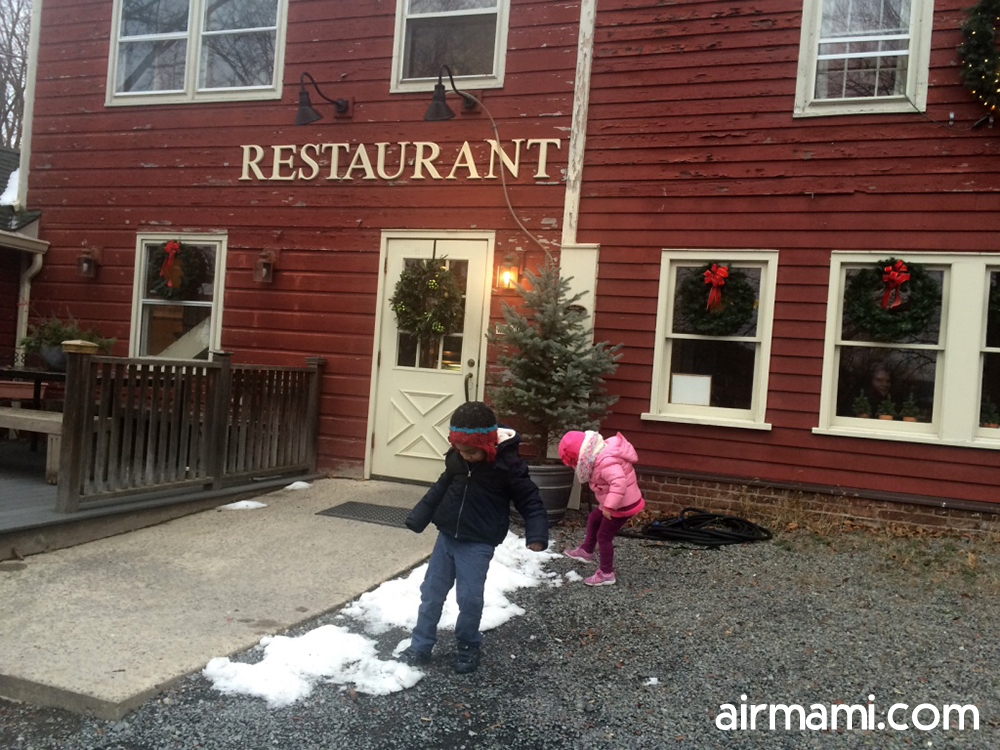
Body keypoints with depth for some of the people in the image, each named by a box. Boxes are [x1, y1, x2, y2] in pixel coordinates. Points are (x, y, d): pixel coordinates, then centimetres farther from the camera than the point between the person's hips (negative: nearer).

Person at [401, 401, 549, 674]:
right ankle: (420, 646, 24)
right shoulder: (456, 456, -4)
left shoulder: (508, 464, -18)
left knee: (470, 597, -3)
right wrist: (418, 517, 13)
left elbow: (530, 500, -11)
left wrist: (537, 535, -24)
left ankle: (468, 647, 21)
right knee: (432, 592, 10)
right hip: (447, 536, 5)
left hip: (478, 543, -5)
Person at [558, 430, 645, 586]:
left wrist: (609, 506, -41)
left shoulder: (605, 462, -32)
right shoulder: (600, 454, -1)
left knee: (604, 536, 2)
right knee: (593, 519, 26)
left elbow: (619, 483, -42)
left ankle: (606, 574, 15)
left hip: (623, 505, -10)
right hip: (615, 503, 10)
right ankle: (586, 550, 46)